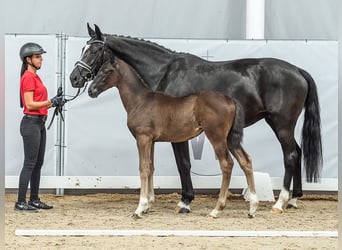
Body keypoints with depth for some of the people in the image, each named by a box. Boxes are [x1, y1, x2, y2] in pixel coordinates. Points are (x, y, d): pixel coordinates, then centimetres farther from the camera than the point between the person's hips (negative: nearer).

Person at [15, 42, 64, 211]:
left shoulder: (35, 77, 16)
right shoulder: (28, 78, -13)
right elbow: (30, 104, -19)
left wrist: (53, 103, 5)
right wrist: (50, 102, -22)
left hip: (40, 124, 10)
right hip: (31, 123, -10)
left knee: (38, 163, 11)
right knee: (30, 163, -9)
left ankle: (34, 200, 16)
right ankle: (20, 202, -7)